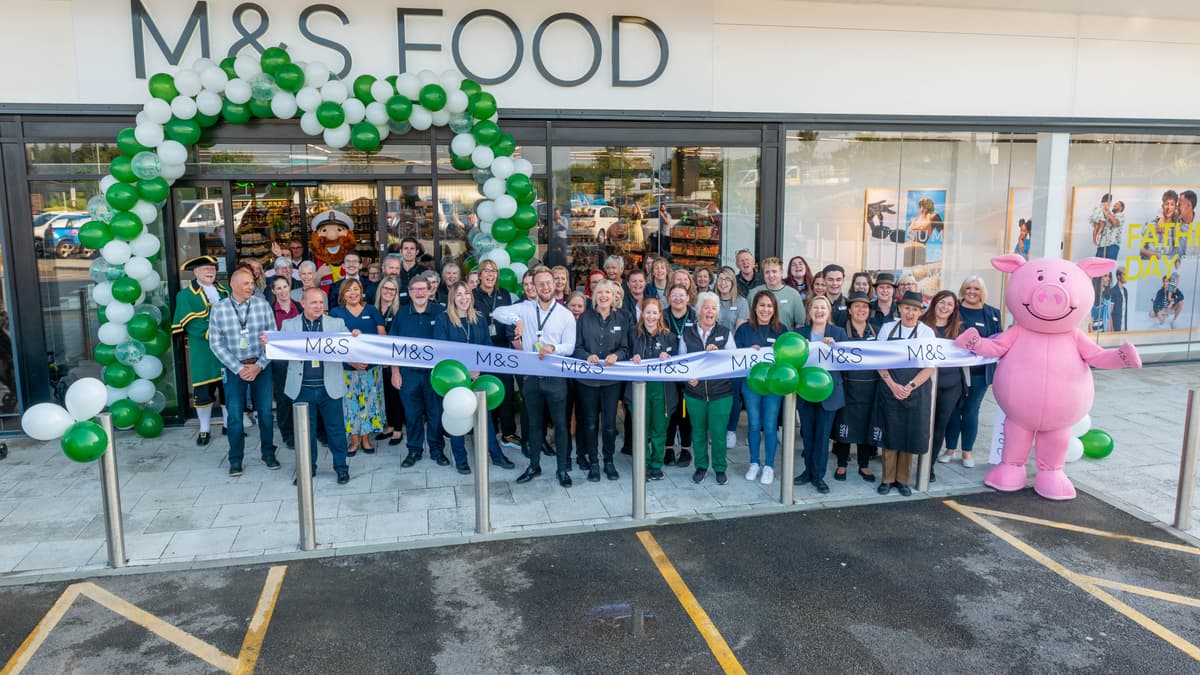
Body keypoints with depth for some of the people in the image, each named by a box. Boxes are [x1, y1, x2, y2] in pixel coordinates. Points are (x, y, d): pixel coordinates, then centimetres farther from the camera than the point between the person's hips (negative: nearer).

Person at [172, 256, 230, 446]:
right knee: (203, 390, -1)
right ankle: (204, 429, 11)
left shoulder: (225, 291, 14)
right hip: (202, 351, -4)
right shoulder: (185, 295, 1)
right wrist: (209, 333, -18)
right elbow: (188, 323, -8)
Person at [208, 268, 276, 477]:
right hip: (234, 368, 0)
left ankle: (268, 453, 23)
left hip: (260, 366, 1)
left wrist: (259, 365, -9)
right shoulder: (219, 309, -4)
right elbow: (216, 343, -3)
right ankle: (235, 459, 17)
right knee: (235, 416, 2)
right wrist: (238, 368, -9)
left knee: (266, 412, 5)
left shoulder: (262, 304, -4)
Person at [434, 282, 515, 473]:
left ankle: (496, 455, 17)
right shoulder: (443, 319, -6)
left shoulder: (480, 319, 7)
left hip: (477, 375, 3)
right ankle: (460, 459, 17)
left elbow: (488, 347, 7)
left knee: (484, 414, 7)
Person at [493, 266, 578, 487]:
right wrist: (516, 319, -22)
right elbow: (498, 312, -5)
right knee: (534, 423, 15)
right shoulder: (525, 308, 2)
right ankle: (534, 466, 28)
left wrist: (553, 348, -24)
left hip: (555, 377, -2)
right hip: (531, 376, 2)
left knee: (560, 423, 4)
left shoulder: (566, 316, -2)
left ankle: (563, 469, 16)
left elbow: (570, 347, -3)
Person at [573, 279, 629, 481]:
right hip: (588, 377, 0)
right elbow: (577, 347, 1)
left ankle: (609, 461, 20)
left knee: (609, 422, 4)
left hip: (612, 378, 0)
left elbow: (625, 348, 5)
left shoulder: (621, 319, 4)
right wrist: (587, 356, -19)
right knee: (590, 421, 6)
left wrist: (616, 355, -17)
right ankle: (593, 462, 17)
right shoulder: (585, 318, 1)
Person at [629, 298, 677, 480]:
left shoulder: (669, 337, 4)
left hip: (662, 388, 0)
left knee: (659, 429, 6)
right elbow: (627, 358, 9)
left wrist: (667, 358, -14)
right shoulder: (634, 335, 4)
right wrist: (633, 360, -12)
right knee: (642, 429, 5)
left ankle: (657, 465, 19)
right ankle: (644, 464, 18)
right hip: (640, 387, 0)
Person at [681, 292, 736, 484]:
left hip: (720, 391, -1)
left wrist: (717, 352, -16)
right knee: (698, 431, 9)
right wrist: (687, 376, -9)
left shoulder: (725, 333, 4)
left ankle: (720, 468, 19)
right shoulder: (687, 333, 5)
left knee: (718, 432, 0)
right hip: (695, 390, 1)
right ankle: (701, 467, 26)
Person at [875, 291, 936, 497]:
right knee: (890, 434, 4)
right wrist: (893, 385, -10)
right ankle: (887, 479, 15)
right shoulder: (888, 328, 3)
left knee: (910, 436, 4)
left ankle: (903, 480, 17)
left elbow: (930, 366, -2)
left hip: (917, 392, 0)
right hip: (890, 390, 0)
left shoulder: (927, 332, 1)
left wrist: (910, 386, -14)